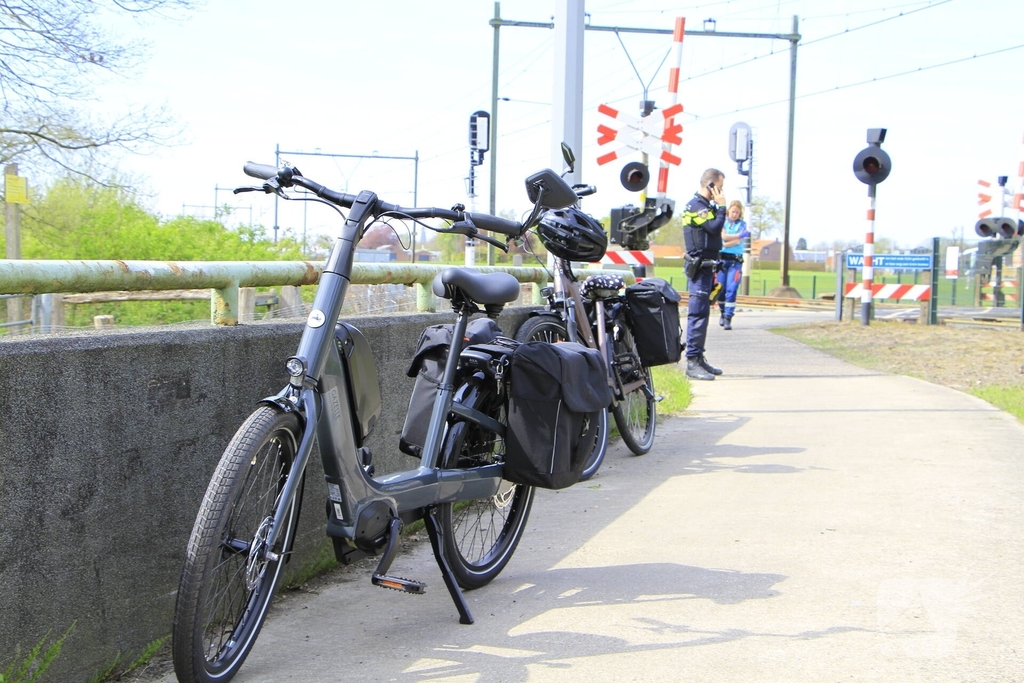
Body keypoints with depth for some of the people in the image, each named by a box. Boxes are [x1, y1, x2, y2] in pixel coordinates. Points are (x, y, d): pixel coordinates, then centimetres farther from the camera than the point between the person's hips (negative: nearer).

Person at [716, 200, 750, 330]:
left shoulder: (742, 224, 8)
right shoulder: (722, 221, 9)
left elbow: (738, 242, -4)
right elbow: (723, 236, -8)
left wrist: (725, 244, -9)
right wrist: (738, 235, -12)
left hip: (735, 260, -1)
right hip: (721, 258, 1)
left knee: (731, 289, -12)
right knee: (720, 289, 0)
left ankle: (728, 317, -11)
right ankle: (723, 313, 23)